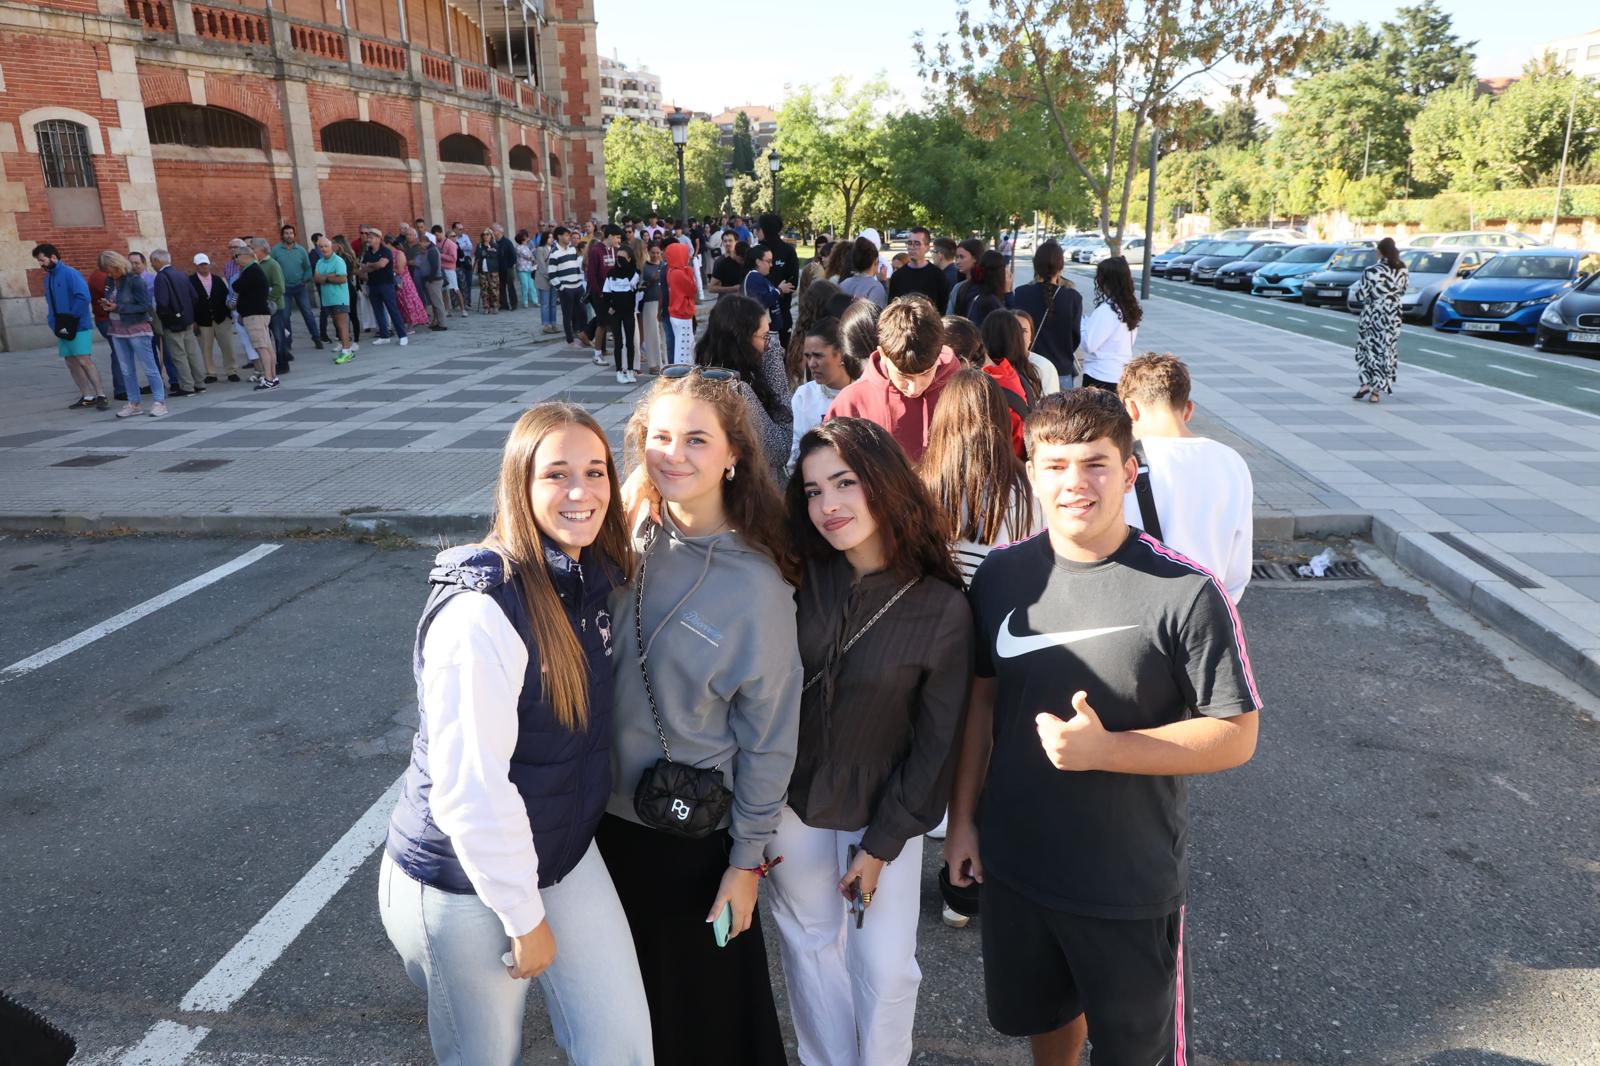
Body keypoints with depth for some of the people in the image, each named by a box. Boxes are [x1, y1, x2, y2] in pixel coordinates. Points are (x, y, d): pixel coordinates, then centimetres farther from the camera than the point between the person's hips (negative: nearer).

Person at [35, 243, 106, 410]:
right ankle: (87, 397, 12)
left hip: (78, 327, -8)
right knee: (71, 363, 7)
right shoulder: (48, 278, 15)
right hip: (63, 328, 8)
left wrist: (71, 318, -18)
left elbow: (83, 297, -20)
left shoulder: (70, 273, -10)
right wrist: (53, 322, 5)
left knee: (84, 360, -11)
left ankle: (101, 396, -6)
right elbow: (50, 303, 20)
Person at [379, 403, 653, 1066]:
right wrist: (525, 917, -16)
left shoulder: (593, 580, -3)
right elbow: (468, 790, -27)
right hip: (465, 888, -6)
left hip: (565, 857, 6)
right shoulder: (480, 612, -28)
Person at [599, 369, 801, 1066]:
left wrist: (748, 860, -7)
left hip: (695, 832, -4)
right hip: (605, 811, 4)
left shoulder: (756, 583, -18)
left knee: (705, 1009, 16)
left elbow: (768, 736, -11)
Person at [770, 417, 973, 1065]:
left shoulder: (943, 610, -16)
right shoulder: (796, 579, -12)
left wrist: (882, 843, -6)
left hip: (883, 815, -2)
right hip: (790, 802, 2)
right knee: (809, 944, 17)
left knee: (885, 967, 6)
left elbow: (936, 743, -9)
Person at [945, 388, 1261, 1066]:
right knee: (1042, 1011, 27)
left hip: (1131, 882, -4)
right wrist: (962, 817, 5)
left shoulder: (1185, 593, -21)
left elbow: (1236, 736, -16)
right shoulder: (1001, 574, -7)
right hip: (1014, 861, 4)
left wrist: (1103, 748, -28)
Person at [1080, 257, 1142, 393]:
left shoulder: (1106, 310, -19)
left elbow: (1089, 345, -17)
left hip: (1100, 376, -8)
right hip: (1121, 374, 8)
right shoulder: (1131, 307, 6)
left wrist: (1081, 321, -3)